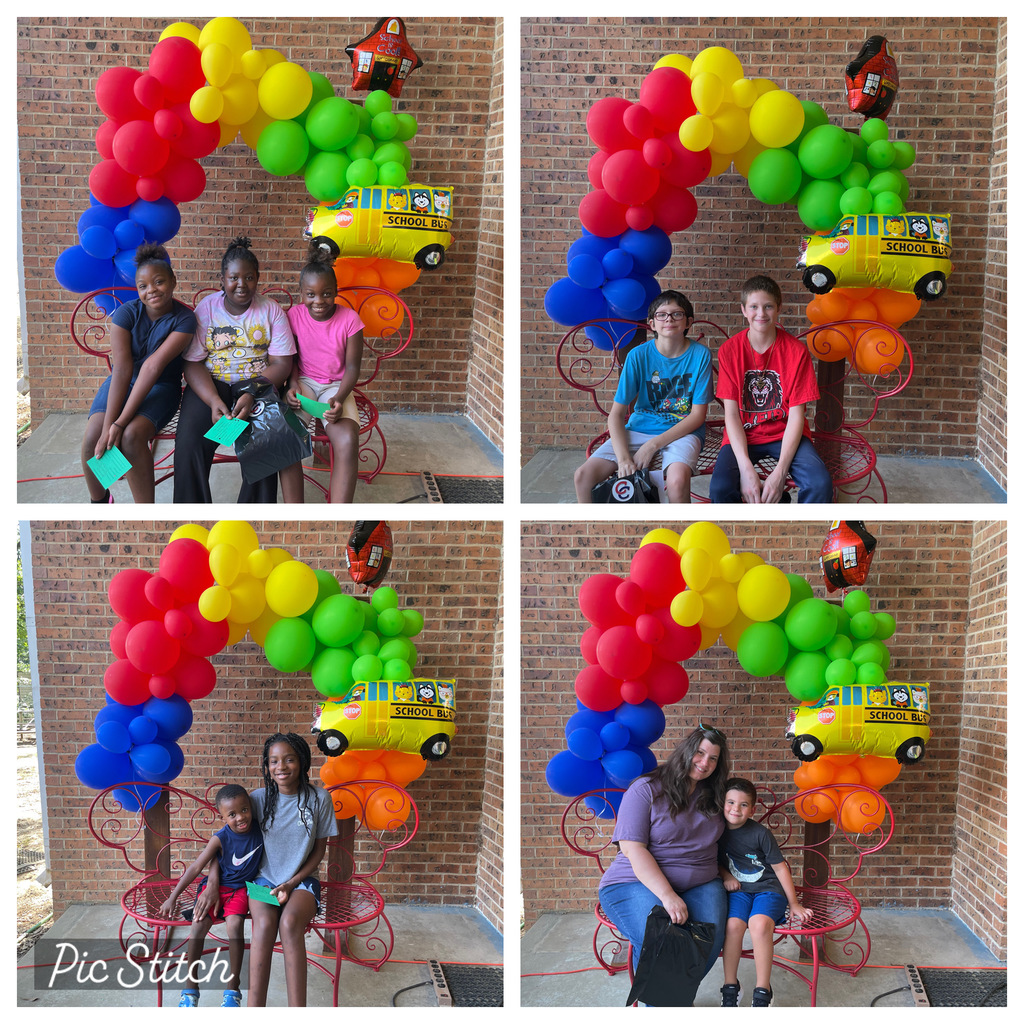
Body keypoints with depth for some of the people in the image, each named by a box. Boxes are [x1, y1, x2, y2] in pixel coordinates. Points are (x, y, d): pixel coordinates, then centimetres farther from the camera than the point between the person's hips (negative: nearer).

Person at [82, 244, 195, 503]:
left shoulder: (184, 319, -16)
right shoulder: (126, 313, -11)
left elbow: (154, 366, -25)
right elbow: (122, 369, -20)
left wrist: (120, 423, -33)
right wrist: (107, 426, -29)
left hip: (161, 387, -2)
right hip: (122, 384, 2)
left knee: (132, 436, -32)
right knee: (92, 439, -23)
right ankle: (98, 500, 5)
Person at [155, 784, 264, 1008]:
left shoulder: (260, 830, -8)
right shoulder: (221, 839, -15)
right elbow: (195, 868, -11)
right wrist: (172, 898, -12)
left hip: (241, 888, 1)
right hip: (217, 886, -1)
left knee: (234, 924, -29)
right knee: (199, 924, -27)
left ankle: (232, 989, -16)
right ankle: (191, 988, -12)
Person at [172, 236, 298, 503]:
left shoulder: (271, 311, 2)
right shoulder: (206, 309, 2)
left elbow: (281, 364, -3)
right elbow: (193, 363, -2)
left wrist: (252, 395, -20)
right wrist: (214, 401, -21)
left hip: (258, 385, -1)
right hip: (210, 384, 1)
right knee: (189, 444, -26)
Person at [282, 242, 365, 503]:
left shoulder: (349, 319, -8)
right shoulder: (295, 315, -2)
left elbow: (352, 367, -5)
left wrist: (339, 399, -23)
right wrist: (293, 384, -14)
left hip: (336, 385, -1)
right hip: (304, 381, 1)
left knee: (347, 442, -32)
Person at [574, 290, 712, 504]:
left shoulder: (700, 354, -6)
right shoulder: (638, 355, -3)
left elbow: (698, 415, -6)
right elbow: (616, 414, -4)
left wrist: (653, 445, -16)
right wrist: (623, 458, -21)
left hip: (682, 431, -2)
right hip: (639, 429, 2)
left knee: (677, 480, -37)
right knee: (584, 475, -20)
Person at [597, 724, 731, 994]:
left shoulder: (712, 797, 12)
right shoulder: (646, 789, -6)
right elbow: (633, 849, -14)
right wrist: (667, 896, -23)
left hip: (701, 883, 5)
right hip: (637, 882, -5)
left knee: (711, 937, -27)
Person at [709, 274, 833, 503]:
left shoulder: (796, 351, -7)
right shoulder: (729, 350, -4)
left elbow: (796, 415, -10)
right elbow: (731, 413, -8)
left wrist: (780, 472, -22)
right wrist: (746, 469, -23)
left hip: (785, 434, 0)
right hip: (743, 435, 0)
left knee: (821, 484, -28)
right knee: (720, 488, -30)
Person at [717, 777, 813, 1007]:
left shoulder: (760, 833, -8)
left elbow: (780, 867, -2)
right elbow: (716, 860, 20)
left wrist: (793, 904, 0)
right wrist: (725, 875, -2)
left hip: (768, 889, -3)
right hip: (738, 890, 3)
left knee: (759, 923, -34)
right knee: (733, 924, -29)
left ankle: (763, 991, -21)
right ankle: (730, 986, -12)